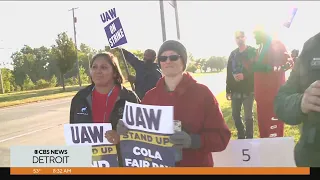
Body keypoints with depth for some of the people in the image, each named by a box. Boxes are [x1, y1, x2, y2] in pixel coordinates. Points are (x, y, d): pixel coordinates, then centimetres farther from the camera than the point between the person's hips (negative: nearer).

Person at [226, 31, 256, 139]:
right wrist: (228, 90, 8)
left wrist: (244, 76, -23)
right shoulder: (233, 54, 11)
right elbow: (229, 73, 11)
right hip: (235, 90, 5)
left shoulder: (252, 52, -1)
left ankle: (249, 138, 12)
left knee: (248, 116, 1)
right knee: (235, 115, 10)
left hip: (248, 90, -4)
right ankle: (241, 136, 27)